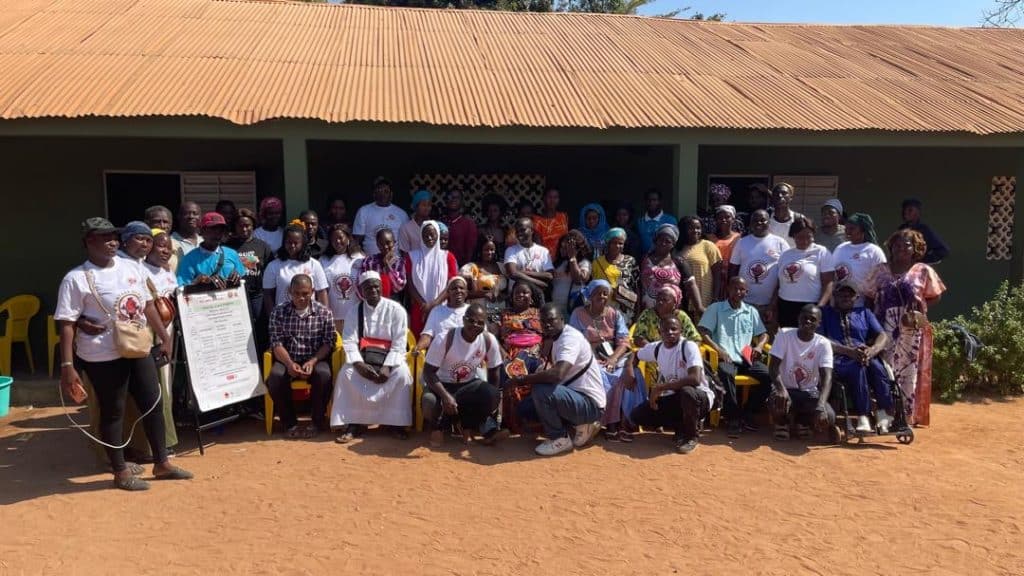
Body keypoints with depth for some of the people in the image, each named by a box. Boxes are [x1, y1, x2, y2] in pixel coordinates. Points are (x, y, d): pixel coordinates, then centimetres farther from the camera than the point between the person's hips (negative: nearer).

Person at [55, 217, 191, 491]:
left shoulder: (132, 267, 6)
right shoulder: (76, 279, -11)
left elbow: (147, 305, 14)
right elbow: (66, 324, -13)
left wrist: (164, 338, 14)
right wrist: (67, 366, -18)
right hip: (104, 357, -6)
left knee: (154, 404, 11)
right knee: (113, 412, 5)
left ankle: (162, 464, 26)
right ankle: (121, 472, 21)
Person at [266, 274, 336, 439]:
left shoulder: (324, 312, 0)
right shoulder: (278, 312, 1)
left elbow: (328, 343, -4)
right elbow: (276, 343, -5)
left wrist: (313, 361, -21)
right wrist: (289, 363, -23)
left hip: (315, 359, -1)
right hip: (287, 359, 1)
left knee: (324, 375, -34)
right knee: (275, 376, -31)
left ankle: (318, 421, -11)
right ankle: (290, 423, -11)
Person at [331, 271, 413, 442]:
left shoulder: (396, 309, -3)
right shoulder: (354, 311, 4)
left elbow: (399, 343, -9)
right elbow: (349, 341, -7)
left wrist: (387, 366, -25)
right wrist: (359, 364, -25)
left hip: (390, 357, -2)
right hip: (363, 357, 2)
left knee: (402, 374, -32)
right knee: (345, 373, -27)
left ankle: (396, 423, -18)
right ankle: (351, 423, -20)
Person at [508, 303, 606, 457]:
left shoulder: (570, 337, -21)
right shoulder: (557, 339, 10)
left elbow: (557, 374, -36)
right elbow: (554, 374, 18)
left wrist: (524, 379, -24)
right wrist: (528, 379, 2)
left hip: (591, 404, -10)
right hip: (577, 397, 10)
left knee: (540, 390, -28)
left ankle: (559, 439, -6)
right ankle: (581, 425, 11)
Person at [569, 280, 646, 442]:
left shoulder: (615, 314, 8)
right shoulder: (578, 314, 0)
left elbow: (624, 341, -1)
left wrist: (613, 358, -20)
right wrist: (593, 361, -20)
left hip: (615, 356, 3)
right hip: (590, 359, -3)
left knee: (631, 374, -26)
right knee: (600, 378, -33)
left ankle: (624, 421, -22)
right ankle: (610, 423, -24)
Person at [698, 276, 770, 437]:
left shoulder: (751, 311, 20)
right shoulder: (715, 308, 7)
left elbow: (763, 334, 20)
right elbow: (702, 331, -3)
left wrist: (759, 346, -3)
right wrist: (718, 349, -17)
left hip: (746, 359, 5)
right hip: (725, 359, -4)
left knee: (769, 375, -21)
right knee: (726, 374, -38)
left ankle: (747, 412, -4)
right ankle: (733, 417, -22)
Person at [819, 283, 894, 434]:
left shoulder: (864, 313, 26)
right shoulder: (824, 313, 15)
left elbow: (882, 336, 11)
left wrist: (872, 350, -13)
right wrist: (848, 351, -19)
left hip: (866, 357, 3)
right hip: (837, 359, -3)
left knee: (876, 365, -32)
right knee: (858, 367, -36)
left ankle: (885, 414, -35)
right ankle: (863, 418, -41)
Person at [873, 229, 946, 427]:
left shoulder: (923, 271, 4)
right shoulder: (882, 271, 10)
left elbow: (935, 297, 6)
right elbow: (872, 297, 9)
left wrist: (919, 307, -9)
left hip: (911, 329, -2)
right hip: (885, 328, 2)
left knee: (909, 370, 2)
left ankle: (908, 414, 9)